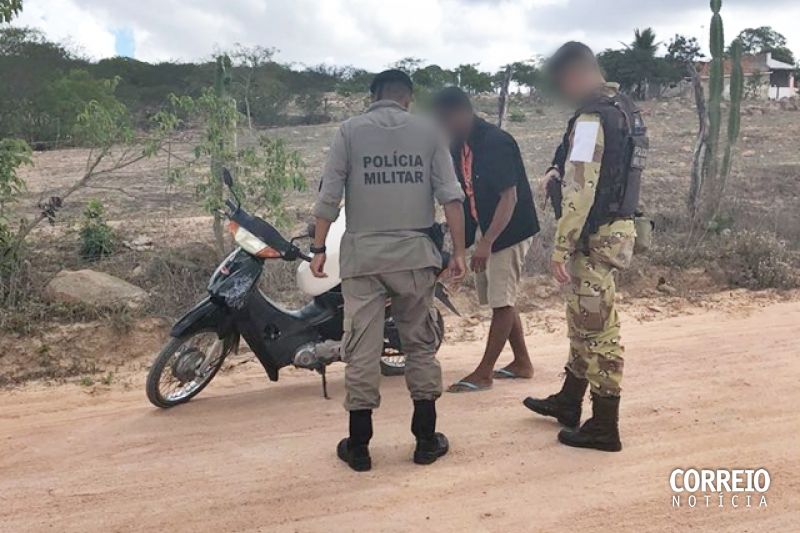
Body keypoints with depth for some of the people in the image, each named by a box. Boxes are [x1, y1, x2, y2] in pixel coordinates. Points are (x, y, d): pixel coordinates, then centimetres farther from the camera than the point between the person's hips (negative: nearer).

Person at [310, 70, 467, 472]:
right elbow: (450, 194, 0)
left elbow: (328, 196, -2)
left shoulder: (350, 131, 3)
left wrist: (319, 249, 4)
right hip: (415, 254, 1)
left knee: (362, 351, 5)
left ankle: (359, 447, 12)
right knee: (421, 347, 12)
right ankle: (426, 441, 18)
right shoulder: (428, 130, 6)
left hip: (362, 256, -1)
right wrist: (459, 252, 3)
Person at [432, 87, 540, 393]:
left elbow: (509, 198, -25)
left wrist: (486, 242, -30)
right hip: (483, 232, 9)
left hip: (508, 231, -9)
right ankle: (522, 363, 28)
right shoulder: (459, 146, 4)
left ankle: (484, 373, 6)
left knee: (502, 303, -1)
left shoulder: (495, 142, -21)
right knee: (500, 301, 15)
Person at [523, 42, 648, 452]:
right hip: (618, 227, 10)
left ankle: (604, 427, 10)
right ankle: (568, 402, 34)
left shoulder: (591, 118, -19)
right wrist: (562, 170, 11)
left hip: (596, 236, -10)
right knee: (584, 322, 19)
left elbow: (581, 192, -23)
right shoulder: (624, 107, 13)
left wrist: (561, 249, -20)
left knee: (596, 329, -1)